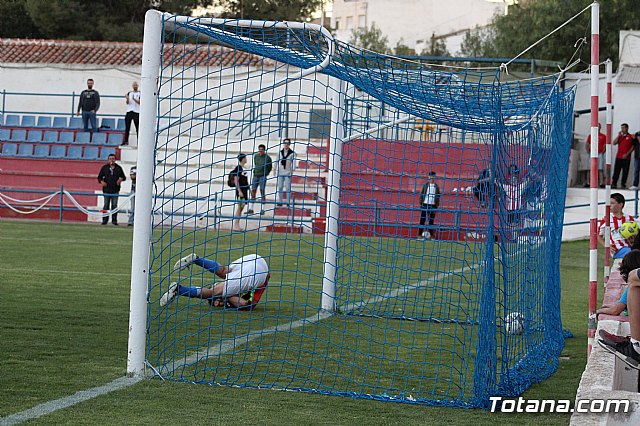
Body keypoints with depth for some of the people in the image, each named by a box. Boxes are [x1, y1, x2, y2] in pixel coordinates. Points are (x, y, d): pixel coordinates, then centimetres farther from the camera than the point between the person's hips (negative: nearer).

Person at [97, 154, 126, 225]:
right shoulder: (104, 168, 8)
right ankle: (105, 220, 4)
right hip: (106, 189, 0)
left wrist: (121, 179, -7)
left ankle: (114, 220, 2)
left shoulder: (118, 168, 9)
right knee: (106, 205, 0)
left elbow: (124, 177, 16)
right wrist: (102, 182, -9)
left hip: (115, 190, 0)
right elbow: (99, 177, 12)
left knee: (114, 205, -2)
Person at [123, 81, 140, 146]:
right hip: (129, 111, 4)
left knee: (138, 128, -3)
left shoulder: (140, 94, 2)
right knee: (127, 128, 4)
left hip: (137, 112, -4)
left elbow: (140, 102, -9)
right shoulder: (129, 93, 14)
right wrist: (127, 99, -16)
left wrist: (134, 99, -23)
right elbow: (127, 102, 5)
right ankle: (126, 141, 10)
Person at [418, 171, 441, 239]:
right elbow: (421, 194, 4)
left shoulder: (436, 187, 6)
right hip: (425, 204, -1)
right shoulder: (425, 185, 4)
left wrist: (437, 205, 1)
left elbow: (438, 196, 8)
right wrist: (421, 203, -3)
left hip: (433, 205, 1)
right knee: (422, 220, -1)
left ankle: (431, 234, 7)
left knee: (431, 221, 3)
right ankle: (420, 234, 1)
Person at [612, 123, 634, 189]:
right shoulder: (620, 136, 13)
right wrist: (618, 136, -5)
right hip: (618, 157, 4)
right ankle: (614, 184, 3)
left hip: (626, 157, -4)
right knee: (616, 171, 0)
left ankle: (623, 184, 5)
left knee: (625, 172, -1)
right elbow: (614, 143, 3)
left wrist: (627, 154, -10)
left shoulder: (630, 137, 0)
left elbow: (633, 147, -2)